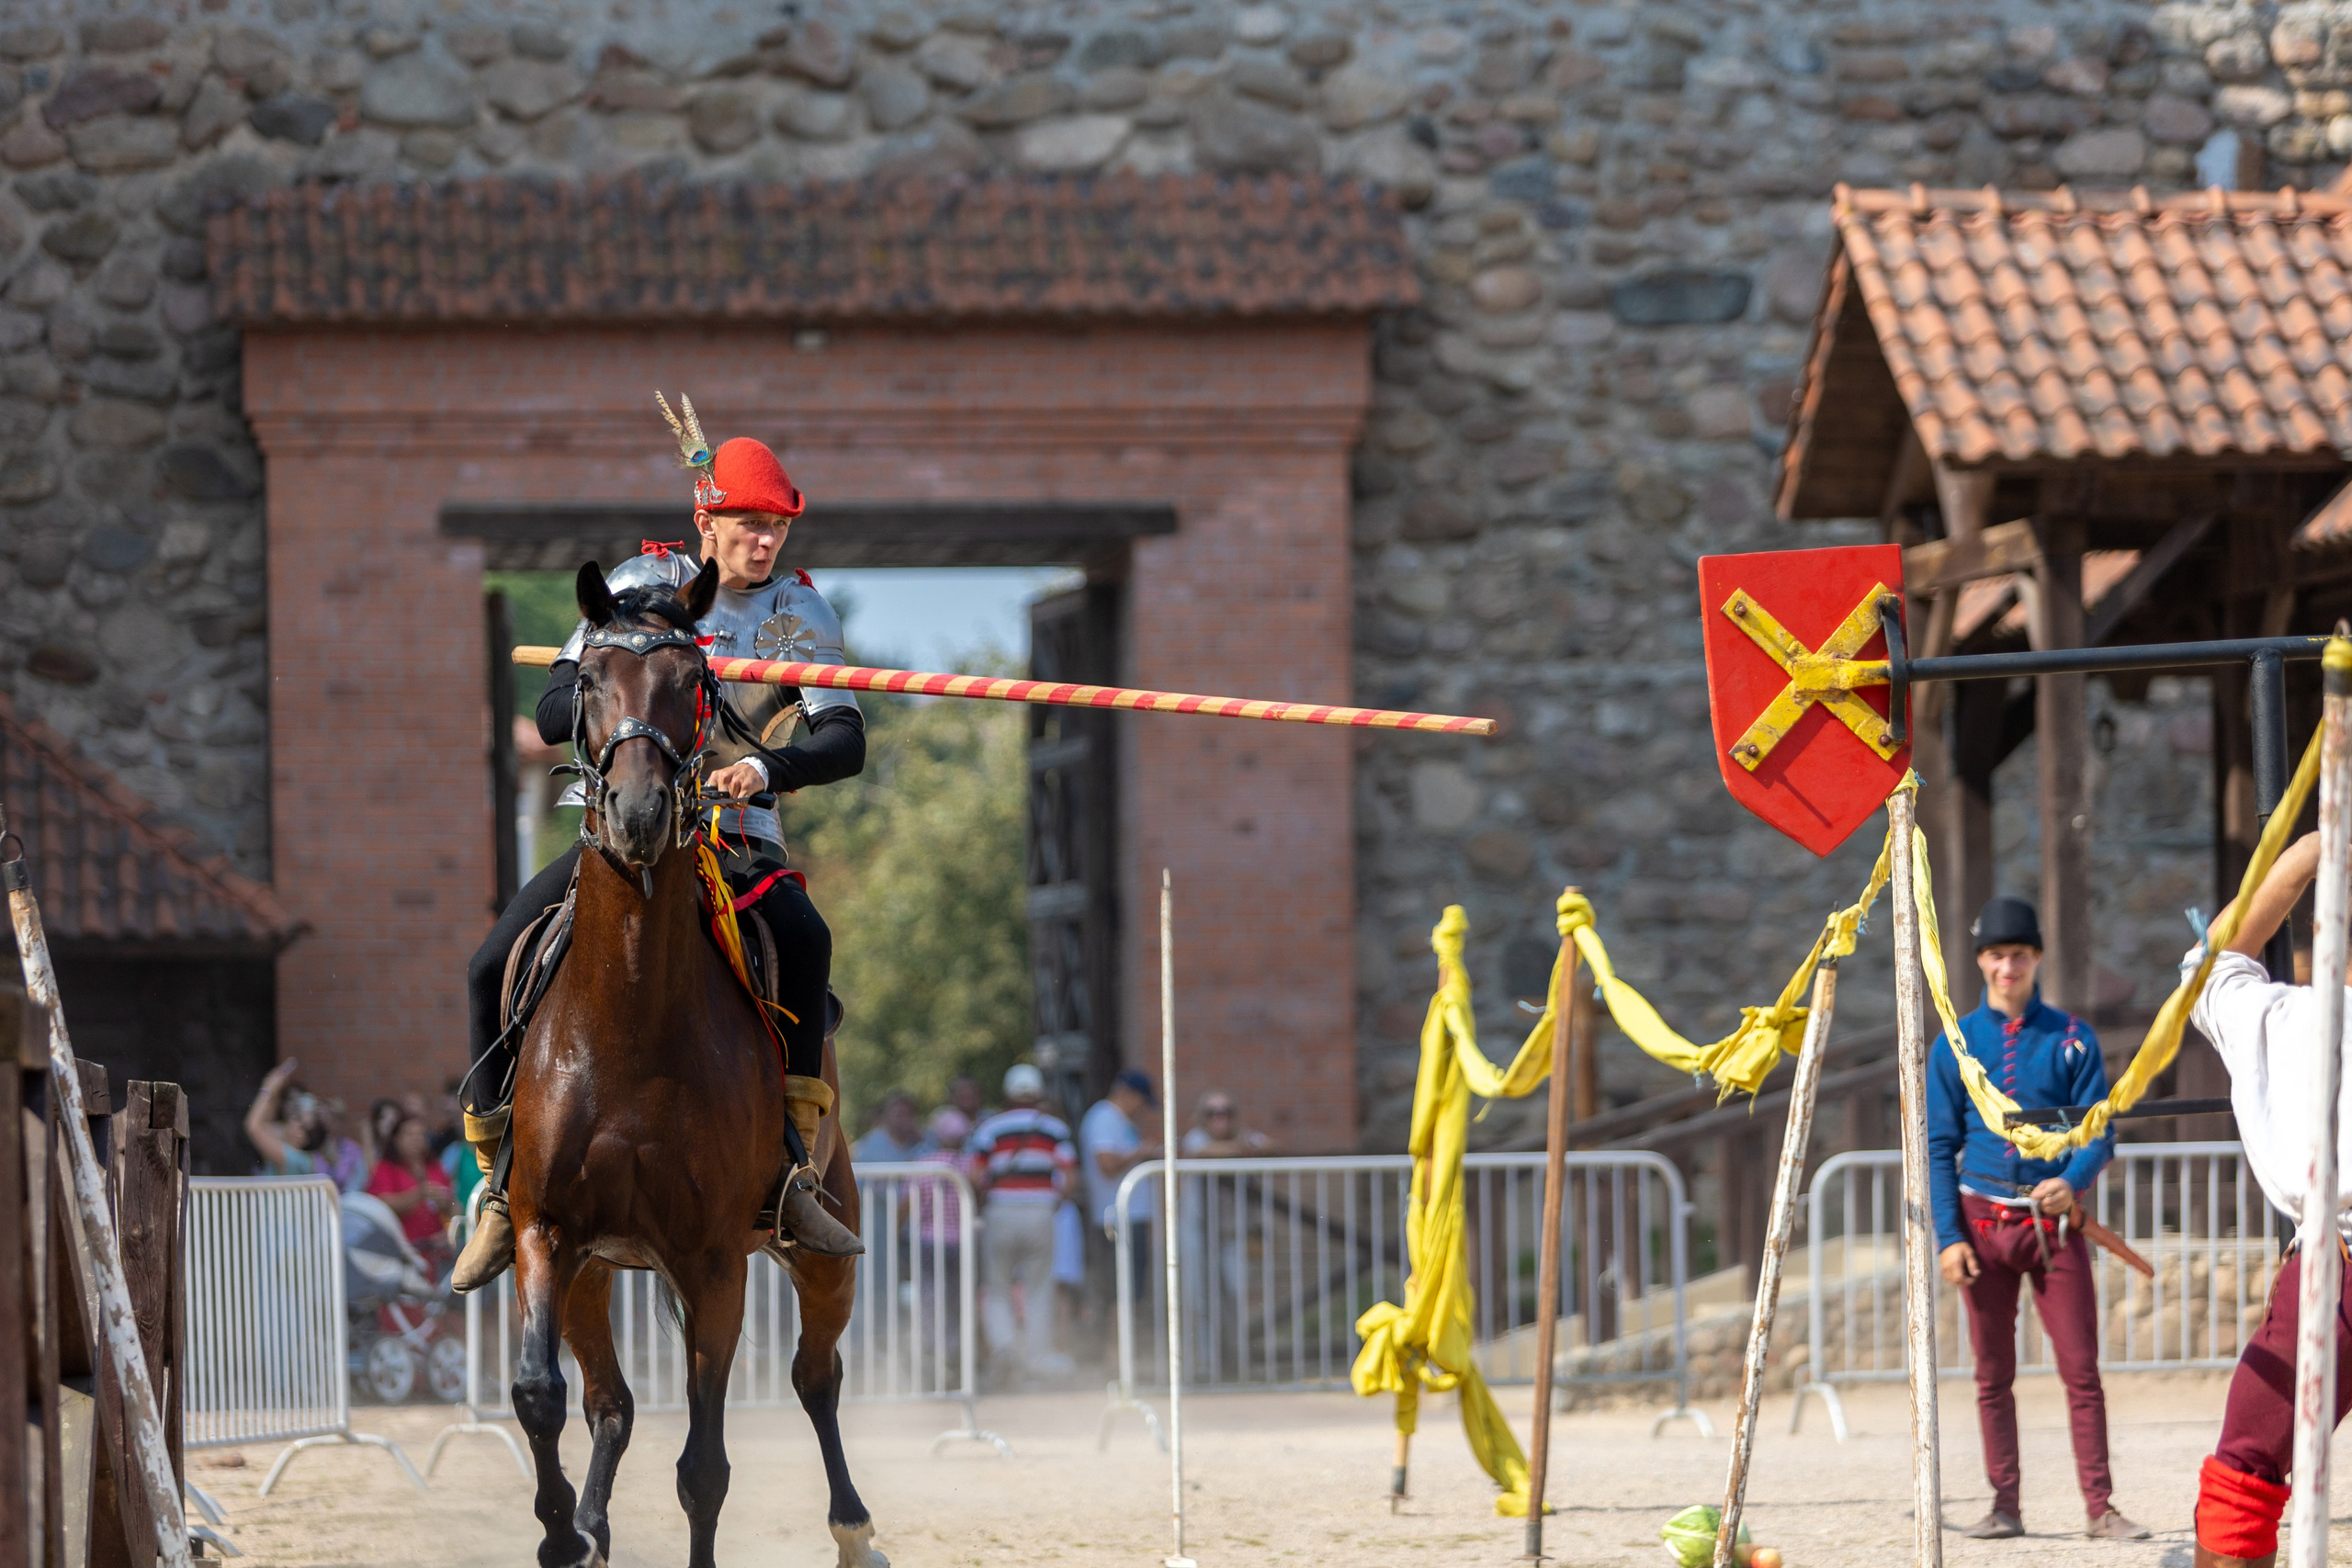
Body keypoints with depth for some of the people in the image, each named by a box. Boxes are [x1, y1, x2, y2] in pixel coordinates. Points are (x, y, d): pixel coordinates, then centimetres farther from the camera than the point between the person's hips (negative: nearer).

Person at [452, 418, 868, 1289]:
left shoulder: (800, 613, 1)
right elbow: (552, 715, -3)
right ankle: (503, 1186, -3)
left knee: (805, 937, -34)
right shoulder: (639, 587, 1)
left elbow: (845, 741, -11)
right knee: (494, 967, -18)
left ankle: (792, 1171, -31)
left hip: (737, 836, -1)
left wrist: (769, 768, -32)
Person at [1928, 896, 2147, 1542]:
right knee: (1992, 1373, 4)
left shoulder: (2072, 1039, 4)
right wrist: (1948, 1237, -4)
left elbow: (2099, 1131, 1)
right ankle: (2004, 1506, 10)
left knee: (2081, 1368, -5)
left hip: (2054, 1220, -1)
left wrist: (2072, 1181, -20)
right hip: (1984, 1220, 1)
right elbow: (1939, 1148, 6)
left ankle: (2099, 1508, -4)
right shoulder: (1957, 1044, 6)